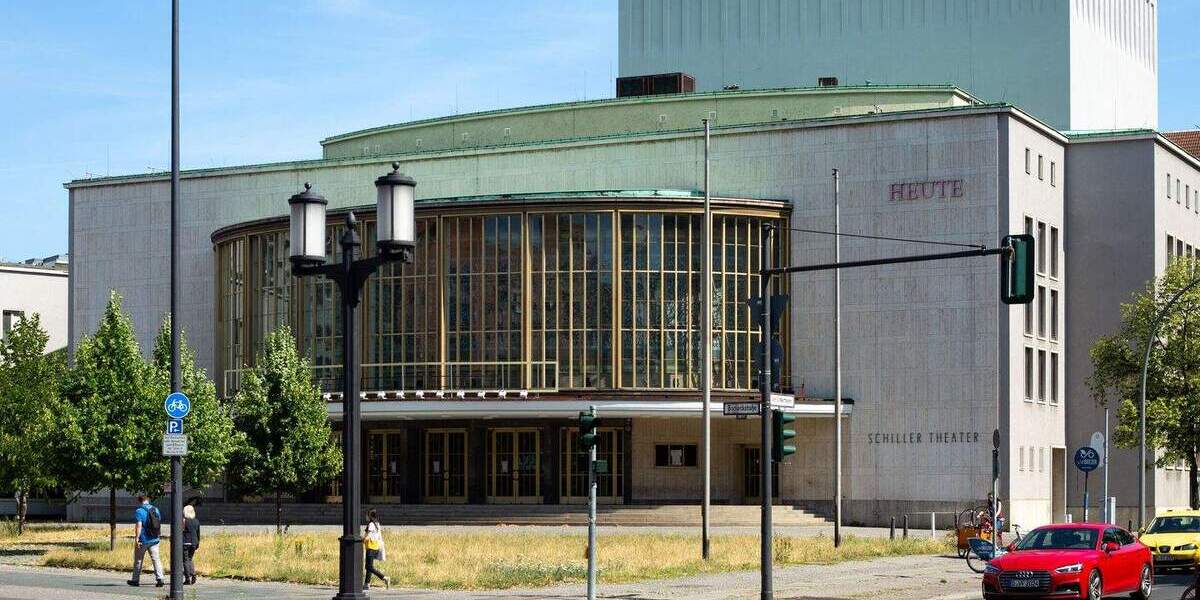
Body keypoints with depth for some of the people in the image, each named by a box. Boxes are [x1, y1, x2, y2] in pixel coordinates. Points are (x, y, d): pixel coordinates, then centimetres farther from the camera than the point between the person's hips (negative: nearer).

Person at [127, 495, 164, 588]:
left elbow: (139, 526, -19)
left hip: (143, 541, -4)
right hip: (154, 540, 4)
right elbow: (159, 526, 16)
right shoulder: (156, 510, 9)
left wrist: (136, 538, -19)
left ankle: (135, 580, 17)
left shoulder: (139, 511, -10)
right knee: (156, 559, 1)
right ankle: (159, 578, -12)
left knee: (138, 560, 8)